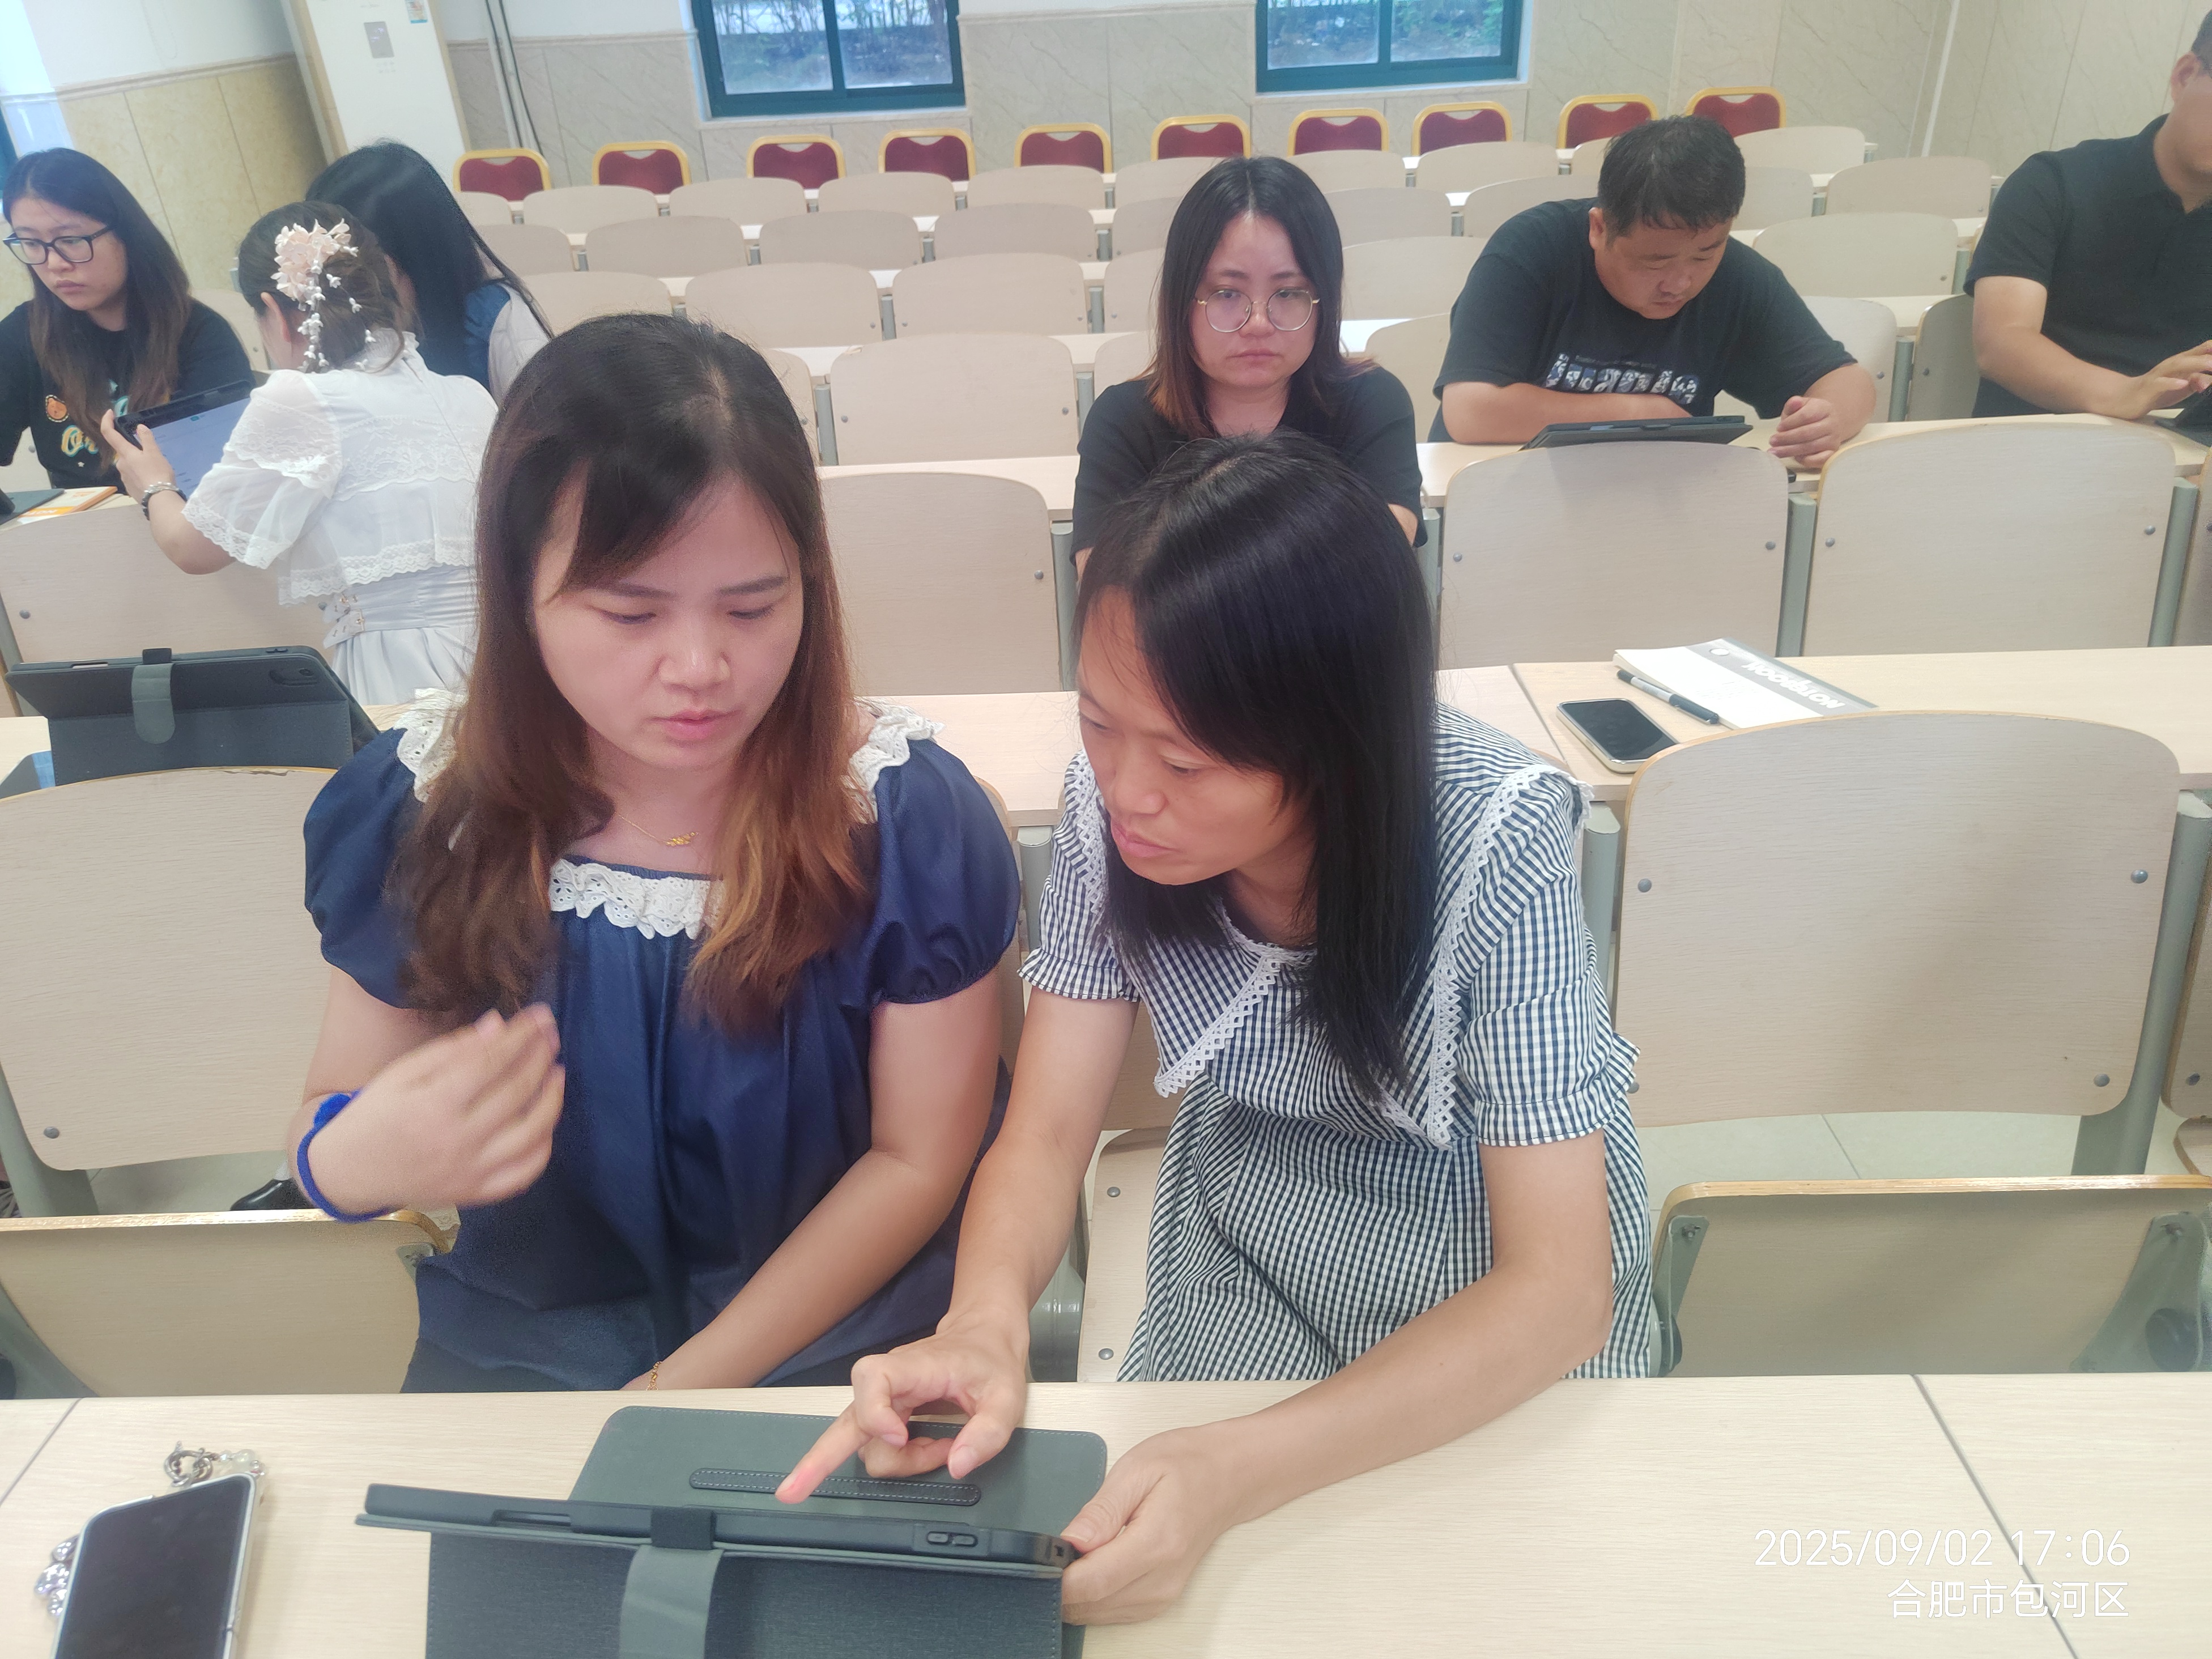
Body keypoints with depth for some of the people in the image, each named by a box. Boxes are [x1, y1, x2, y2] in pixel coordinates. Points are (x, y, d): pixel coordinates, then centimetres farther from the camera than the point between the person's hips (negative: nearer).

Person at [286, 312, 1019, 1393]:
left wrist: (690, 1386, -14)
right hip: (514, 1356, 2)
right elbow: (334, 1119, 2)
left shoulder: (910, 818, -17)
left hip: (829, 1346, -1)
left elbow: (918, 1158, -10)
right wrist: (354, 1159, -23)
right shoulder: (417, 816, -10)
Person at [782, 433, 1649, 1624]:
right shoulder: (1111, 798, -22)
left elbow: (1561, 1289, -30)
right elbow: (1045, 1133, -15)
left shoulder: (1493, 840, -31)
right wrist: (986, 1318, -36)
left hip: (1503, 1306, -1)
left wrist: (1243, 1470, -42)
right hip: (1249, 1221, 2)